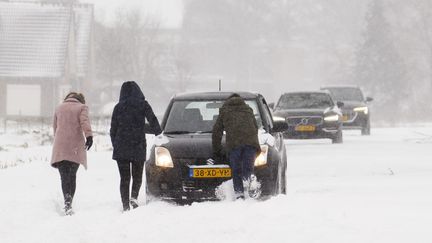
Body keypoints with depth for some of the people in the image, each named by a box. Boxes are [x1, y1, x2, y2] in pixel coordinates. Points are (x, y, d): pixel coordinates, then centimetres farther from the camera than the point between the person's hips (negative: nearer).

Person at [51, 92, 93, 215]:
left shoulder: (59, 108, 17)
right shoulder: (82, 107, 8)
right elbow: (85, 121, -11)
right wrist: (89, 136, -21)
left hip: (60, 148, 1)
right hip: (75, 147, -1)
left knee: (64, 176, -4)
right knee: (72, 175, 12)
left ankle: (67, 201, -26)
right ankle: (69, 204, 10)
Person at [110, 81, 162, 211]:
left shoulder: (118, 107, 5)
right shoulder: (143, 105, 0)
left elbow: (113, 129, 6)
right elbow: (153, 120, -5)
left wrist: (115, 145, 16)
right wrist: (157, 132, 15)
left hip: (121, 147, 1)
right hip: (138, 147, -1)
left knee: (124, 178, 7)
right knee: (137, 176, 11)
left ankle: (125, 205, -3)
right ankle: (134, 196, -15)